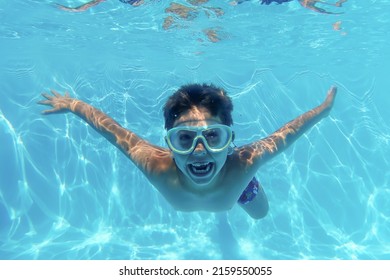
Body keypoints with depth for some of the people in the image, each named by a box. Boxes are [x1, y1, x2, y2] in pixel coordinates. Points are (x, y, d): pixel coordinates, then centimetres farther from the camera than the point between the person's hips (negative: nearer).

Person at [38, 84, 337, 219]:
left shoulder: (245, 162, -47)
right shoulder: (158, 167, -46)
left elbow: (285, 133, -30)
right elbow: (114, 131, -32)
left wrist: (324, 108, -15)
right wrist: (71, 104, -18)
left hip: (236, 180, 0)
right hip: (180, 191, 1)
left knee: (260, 212, 31)